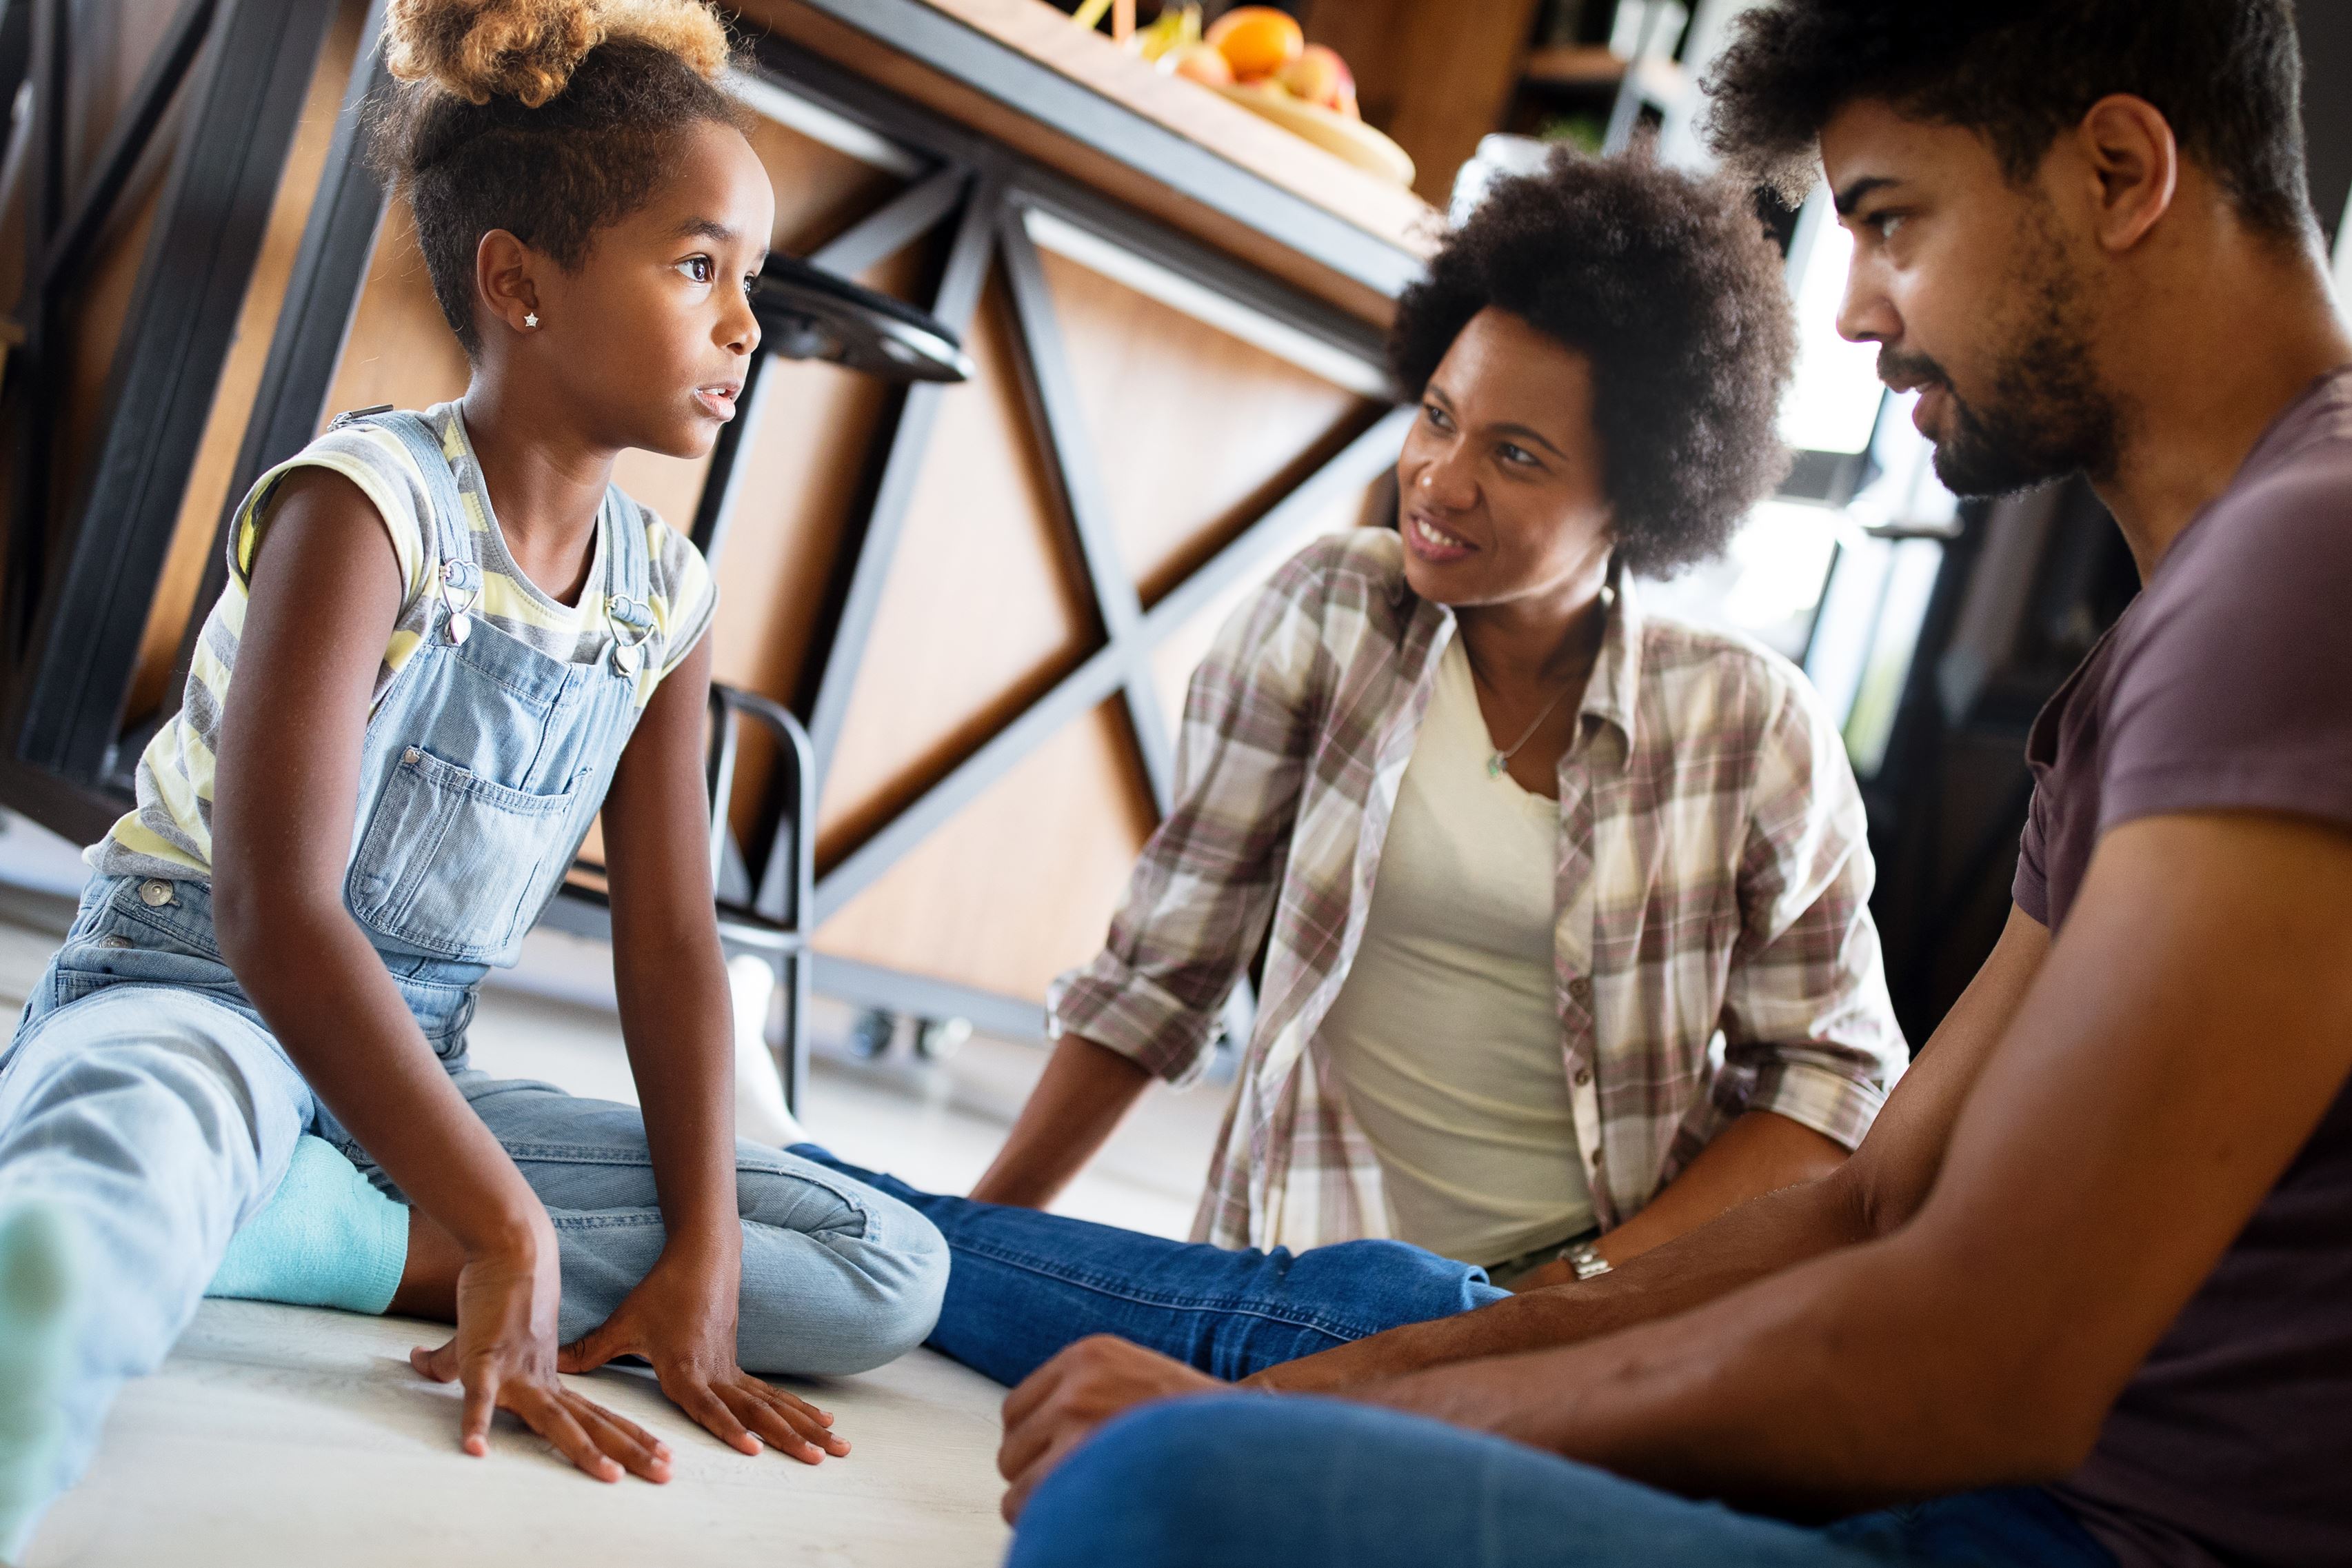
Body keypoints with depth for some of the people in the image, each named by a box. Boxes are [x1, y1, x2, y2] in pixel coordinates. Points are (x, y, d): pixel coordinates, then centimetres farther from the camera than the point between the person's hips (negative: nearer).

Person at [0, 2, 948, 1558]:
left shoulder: (668, 596, 5)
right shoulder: (362, 506, -15)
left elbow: (670, 942, 5)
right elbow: (273, 909, -23)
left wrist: (705, 1253, -8)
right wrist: (506, 1231, -27)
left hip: (408, 1073, 8)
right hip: (187, 1007, -8)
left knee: (892, 1272, -6)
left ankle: (328, 1233, -17)